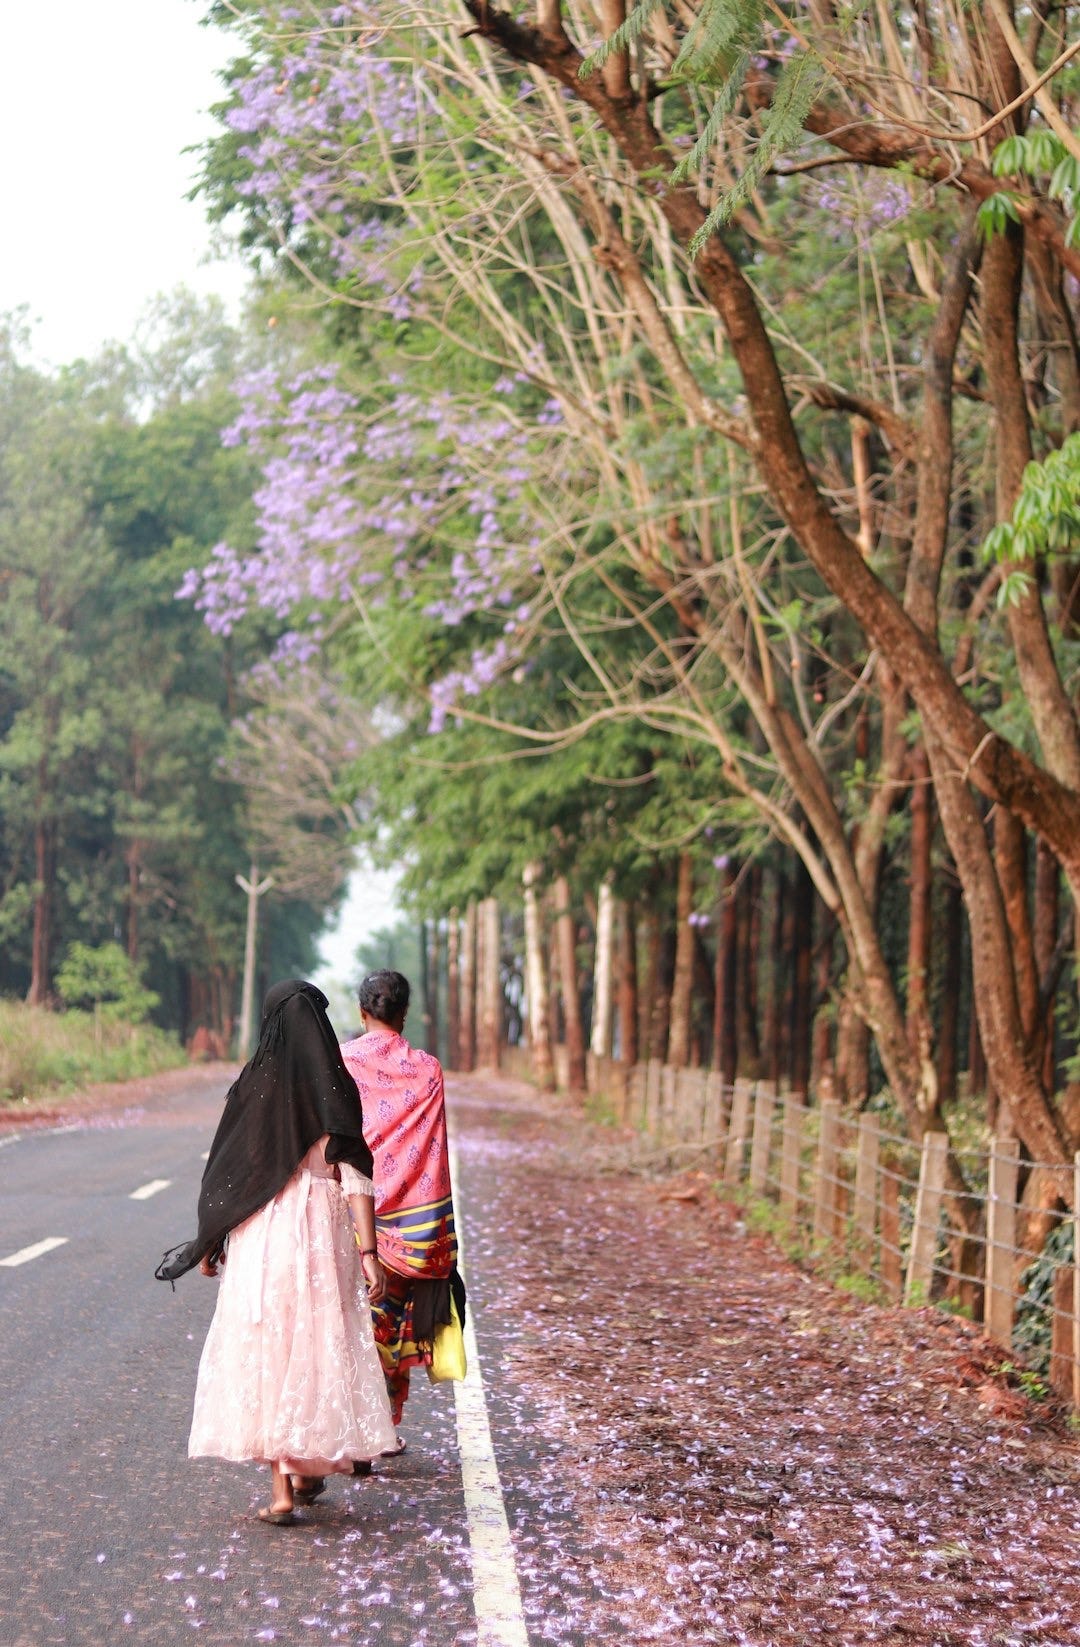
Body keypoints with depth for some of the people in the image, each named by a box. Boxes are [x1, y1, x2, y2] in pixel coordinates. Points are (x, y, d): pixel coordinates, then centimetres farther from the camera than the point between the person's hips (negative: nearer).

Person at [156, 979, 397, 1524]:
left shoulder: (253, 1084, -3)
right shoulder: (337, 1088, -2)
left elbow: (226, 1168, -1)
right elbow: (355, 1176, -7)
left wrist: (210, 1243, 9)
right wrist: (368, 1252, -8)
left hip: (261, 1234, -1)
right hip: (324, 1233, 1)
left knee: (266, 1356, 3)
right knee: (320, 1350, 17)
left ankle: (280, 1490, -3)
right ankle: (310, 1470, 27)